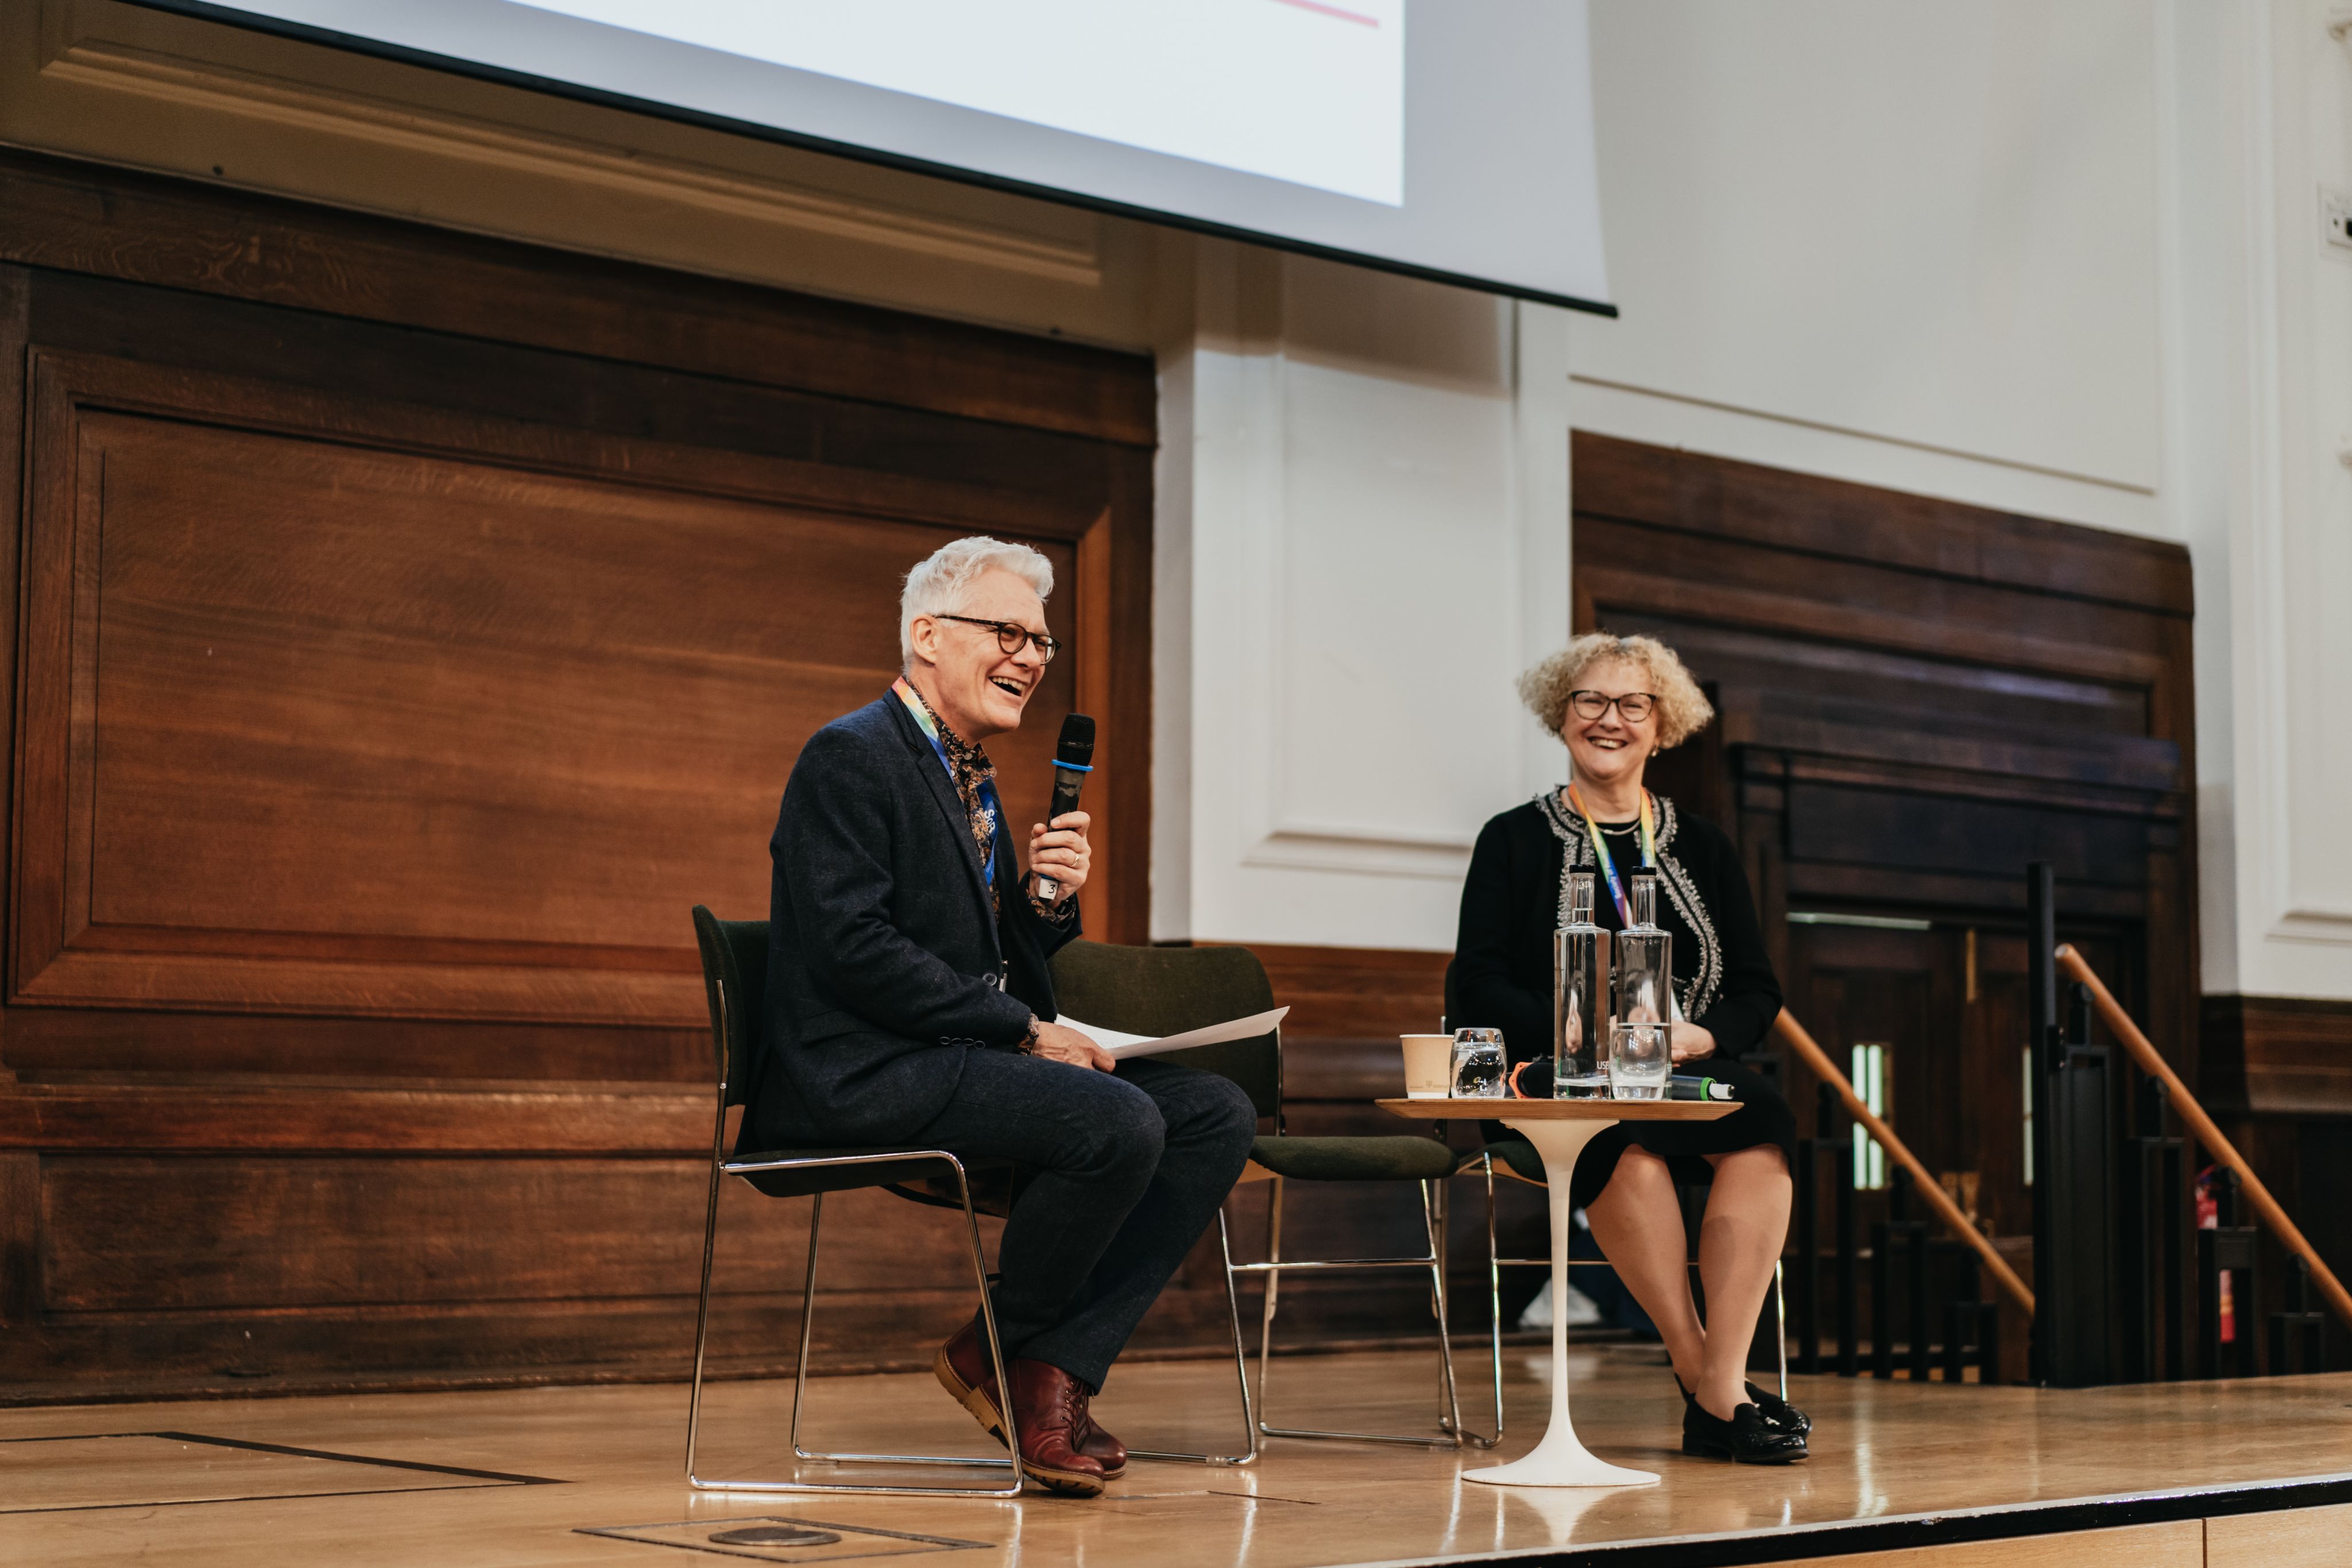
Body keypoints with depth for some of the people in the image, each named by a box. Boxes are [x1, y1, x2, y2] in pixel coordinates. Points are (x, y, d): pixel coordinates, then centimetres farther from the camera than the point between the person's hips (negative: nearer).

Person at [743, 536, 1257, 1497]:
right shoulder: (851, 758, -8)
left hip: (967, 1062, 10)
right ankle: (995, 1347, -5)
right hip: (866, 1079, -10)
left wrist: (1046, 898, 1)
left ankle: (1059, 1367, -10)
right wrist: (1024, 1031, -18)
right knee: (1121, 1122, -29)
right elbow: (853, 950, -19)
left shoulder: (970, 778, 21)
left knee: (1219, 1115, -5)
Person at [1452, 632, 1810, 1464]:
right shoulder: (1515, 840, 10)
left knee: (1764, 1121, -31)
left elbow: (1758, 991, 13)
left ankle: (1719, 1386, -34)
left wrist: (1697, 1036, -10)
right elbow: (1481, 986, 0)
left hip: (1692, 1075, 3)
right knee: (1625, 1136, -37)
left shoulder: (1701, 848, 19)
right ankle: (1705, 1379, -28)